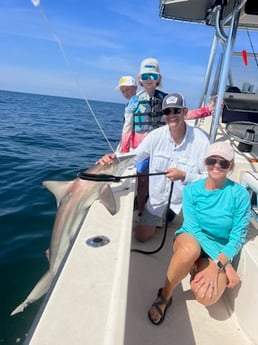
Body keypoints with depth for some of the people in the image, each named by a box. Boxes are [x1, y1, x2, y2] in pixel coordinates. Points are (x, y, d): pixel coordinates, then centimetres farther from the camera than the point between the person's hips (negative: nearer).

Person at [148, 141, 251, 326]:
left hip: (221, 252, 0)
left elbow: (238, 236, -10)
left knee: (207, 297, -29)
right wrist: (226, 265, -23)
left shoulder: (240, 194, -11)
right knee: (190, 248, -39)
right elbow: (193, 229, -14)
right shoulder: (192, 190, -9)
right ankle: (165, 296, -11)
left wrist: (217, 265, -25)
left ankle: (196, 271, 9)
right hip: (190, 240, 0)